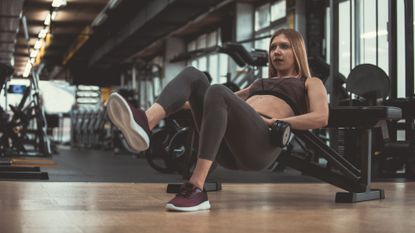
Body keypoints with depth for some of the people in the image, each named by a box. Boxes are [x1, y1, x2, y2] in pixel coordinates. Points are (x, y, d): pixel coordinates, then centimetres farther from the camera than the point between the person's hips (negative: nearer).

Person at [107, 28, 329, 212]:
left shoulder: (310, 83, 22)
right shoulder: (261, 82, 41)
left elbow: (321, 117, 2)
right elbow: (231, 99, 39)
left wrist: (276, 122, -9)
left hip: (261, 143, -6)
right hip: (227, 147, 6)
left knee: (217, 91, -33)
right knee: (192, 75, -10)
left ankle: (196, 189, -40)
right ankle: (144, 124, -40)